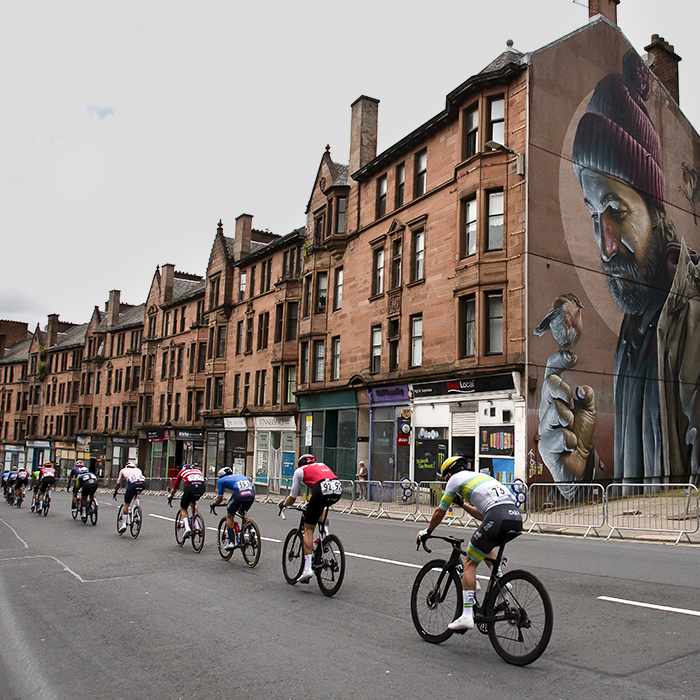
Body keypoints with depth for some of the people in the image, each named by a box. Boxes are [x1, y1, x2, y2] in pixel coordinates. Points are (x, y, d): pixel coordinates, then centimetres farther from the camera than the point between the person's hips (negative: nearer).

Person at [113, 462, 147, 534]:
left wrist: (115, 492, 55)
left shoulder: (123, 470, 33)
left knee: (126, 504, 8)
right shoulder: (138, 470, 38)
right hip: (143, 483, 2)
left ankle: (123, 524, 1)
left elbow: (117, 484, 39)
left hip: (133, 484, -2)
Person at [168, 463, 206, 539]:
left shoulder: (182, 471, 33)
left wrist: (170, 497, 54)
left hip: (190, 487, -3)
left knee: (183, 509, 16)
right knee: (194, 503, 32)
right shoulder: (198, 471, 39)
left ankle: (187, 529, -5)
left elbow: (174, 488, 38)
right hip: (202, 486, 3)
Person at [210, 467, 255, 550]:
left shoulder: (221, 480, 29)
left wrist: (213, 504, 48)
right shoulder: (241, 475, 40)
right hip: (251, 494, 4)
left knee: (229, 516, 18)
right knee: (243, 512, 31)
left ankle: (231, 542, 11)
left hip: (239, 494, -4)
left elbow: (220, 498, 28)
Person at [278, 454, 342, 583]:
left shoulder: (300, 471, 24)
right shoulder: (322, 465, 36)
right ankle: (324, 527, 21)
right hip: (338, 491, 5)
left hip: (322, 491, -5)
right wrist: (313, 502, 60)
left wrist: (282, 504, 48)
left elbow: (292, 499, 27)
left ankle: (308, 568, 1)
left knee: (308, 529, 9)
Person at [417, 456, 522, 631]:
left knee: (469, 563, 5)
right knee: (484, 547, 34)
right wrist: (463, 503, 51)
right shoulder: (480, 476, 35)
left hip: (497, 518, -7)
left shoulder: (455, 478, 16)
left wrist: (427, 532, 37)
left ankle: (467, 615, -2)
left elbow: (440, 512, 23)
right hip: (517, 517, 7)